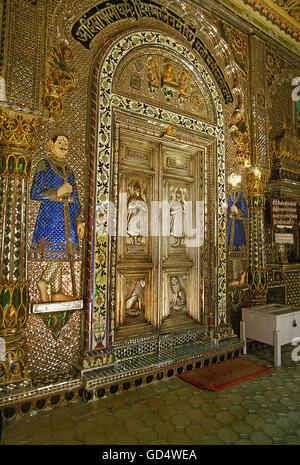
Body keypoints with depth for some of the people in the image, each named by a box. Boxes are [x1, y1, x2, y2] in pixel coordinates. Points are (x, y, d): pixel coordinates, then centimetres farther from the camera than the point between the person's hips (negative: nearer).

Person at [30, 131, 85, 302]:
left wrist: (80, 220, 8)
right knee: (58, 252, -12)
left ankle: (57, 292, 10)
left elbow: (75, 198, 16)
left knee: (62, 253, 4)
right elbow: (34, 194, -5)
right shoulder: (44, 165, 2)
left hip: (68, 215, 6)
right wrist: (57, 193, -14)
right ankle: (43, 282, 9)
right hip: (52, 213, -5)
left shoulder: (69, 169, 19)